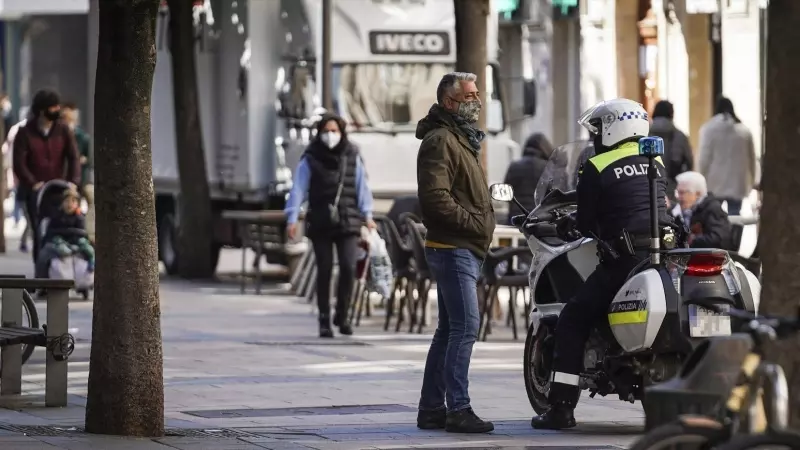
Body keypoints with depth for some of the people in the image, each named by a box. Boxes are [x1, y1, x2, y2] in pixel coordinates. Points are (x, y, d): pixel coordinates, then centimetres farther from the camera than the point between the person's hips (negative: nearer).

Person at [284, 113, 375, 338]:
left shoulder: (352, 157, 5)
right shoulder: (310, 160, -1)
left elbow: (362, 187, 7)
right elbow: (298, 189, -3)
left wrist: (367, 215, 1)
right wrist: (292, 218, -10)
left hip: (348, 223, 1)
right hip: (320, 224, -1)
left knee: (348, 267, -11)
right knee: (324, 270, 1)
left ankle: (342, 315, 8)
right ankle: (324, 321, 10)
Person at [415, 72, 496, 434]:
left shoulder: (461, 139, 22)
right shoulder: (440, 140, -12)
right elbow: (436, 197, -22)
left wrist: (484, 220, 14)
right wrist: (474, 223, -19)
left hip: (464, 249, 11)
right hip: (454, 248, -11)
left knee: (449, 330, 12)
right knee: (465, 327, -15)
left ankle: (431, 409, 15)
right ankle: (458, 409, -17)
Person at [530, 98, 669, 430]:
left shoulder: (597, 168, -2)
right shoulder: (657, 163, 15)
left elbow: (585, 224, 0)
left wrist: (596, 232, 24)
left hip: (624, 259, -6)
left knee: (572, 322, 4)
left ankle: (562, 408, -3)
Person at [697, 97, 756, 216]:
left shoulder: (708, 129, -3)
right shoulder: (744, 131, 8)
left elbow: (704, 158, -7)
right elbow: (751, 158, 13)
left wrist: (703, 180, 1)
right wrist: (751, 181, 22)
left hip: (715, 184, -2)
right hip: (737, 184, 2)